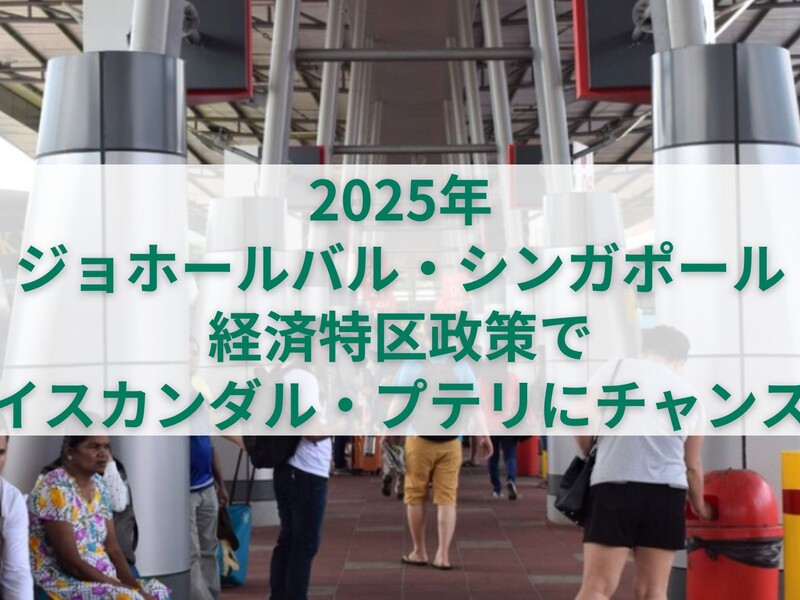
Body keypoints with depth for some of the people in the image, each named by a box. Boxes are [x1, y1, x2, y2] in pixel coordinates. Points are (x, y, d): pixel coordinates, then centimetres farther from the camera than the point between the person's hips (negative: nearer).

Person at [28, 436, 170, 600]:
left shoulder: (98, 486, 7)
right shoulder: (56, 489, -18)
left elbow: (112, 548, 7)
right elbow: (72, 564, -20)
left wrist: (135, 587, -9)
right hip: (60, 584, -8)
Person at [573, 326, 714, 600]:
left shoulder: (614, 369, 6)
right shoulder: (687, 393, 14)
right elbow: (692, 466, 19)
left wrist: (592, 458, 22)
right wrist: (699, 506, 37)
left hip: (615, 486, -2)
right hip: (667, 491, 3)